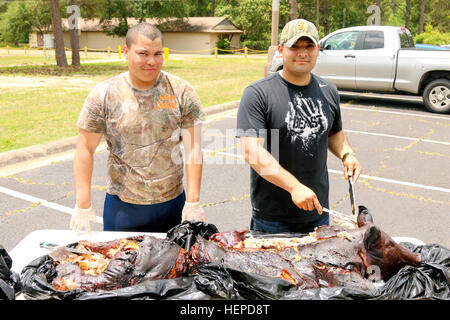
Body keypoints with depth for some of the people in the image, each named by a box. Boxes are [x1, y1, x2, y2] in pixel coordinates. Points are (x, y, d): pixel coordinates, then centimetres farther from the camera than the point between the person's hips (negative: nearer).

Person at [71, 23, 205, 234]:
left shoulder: (181, 92, -5)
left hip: (172, 204, 1)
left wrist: (193, 202, -10)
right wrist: (83, 205, -5)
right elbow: (85, 150, -2)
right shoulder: (103, 94, -5)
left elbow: (193, 149, -6)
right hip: (121, 205, 0)